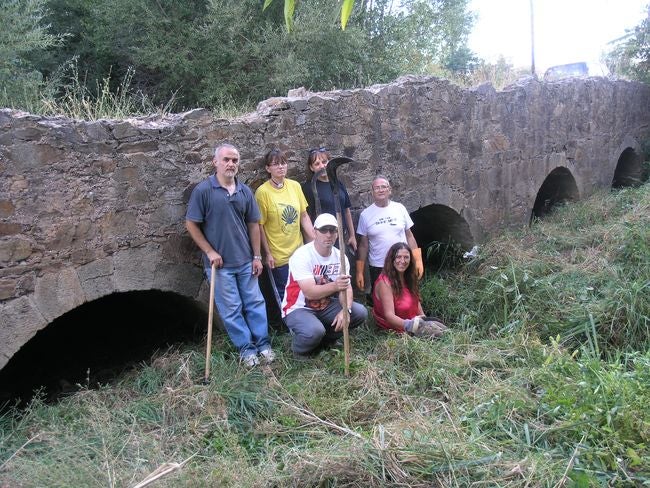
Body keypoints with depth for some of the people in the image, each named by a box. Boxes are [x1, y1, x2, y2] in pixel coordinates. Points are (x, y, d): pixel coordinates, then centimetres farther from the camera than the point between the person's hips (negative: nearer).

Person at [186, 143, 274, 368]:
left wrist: (257, 256, 6)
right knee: (231, 309, 5)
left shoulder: (245, 191, 4)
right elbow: (191, 224, -6)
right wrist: (209, 251, -9)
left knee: (255, 303, 11)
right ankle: (245, 348, 18)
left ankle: (263, 344, 23)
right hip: (220, 263, -4)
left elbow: (253, 224, 9)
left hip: (245, 261, 4)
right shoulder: (203, 190, -9)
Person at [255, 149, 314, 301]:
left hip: (299, 252, 4)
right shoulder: (263, 192, -11)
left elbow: (304, 216, 9)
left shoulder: (295, 186, 3)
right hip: (278, 257, -4)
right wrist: (267, 254, -8)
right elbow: (259, 226, -9)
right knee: (283, 295, 5)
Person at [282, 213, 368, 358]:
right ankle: (300, 349, 0)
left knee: (360, 312, -10)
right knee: (314, 331, -36)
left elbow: (346, 287, -5)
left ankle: (324, 339, 9)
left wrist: (345, 310, -26)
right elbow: (309, 293, -30)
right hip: (299, 308, -6)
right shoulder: (301, 256, -23)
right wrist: (335, 286, -47)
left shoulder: (340, 256, -3)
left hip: (325, 306, 6)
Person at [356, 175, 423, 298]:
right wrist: (359, 272, -1)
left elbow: (409, 236, 5)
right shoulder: (365, 215, -2)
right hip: (377, 268, -1)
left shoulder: (400, 208, 1)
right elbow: (363, 245, 1)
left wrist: (418, 260, -1)